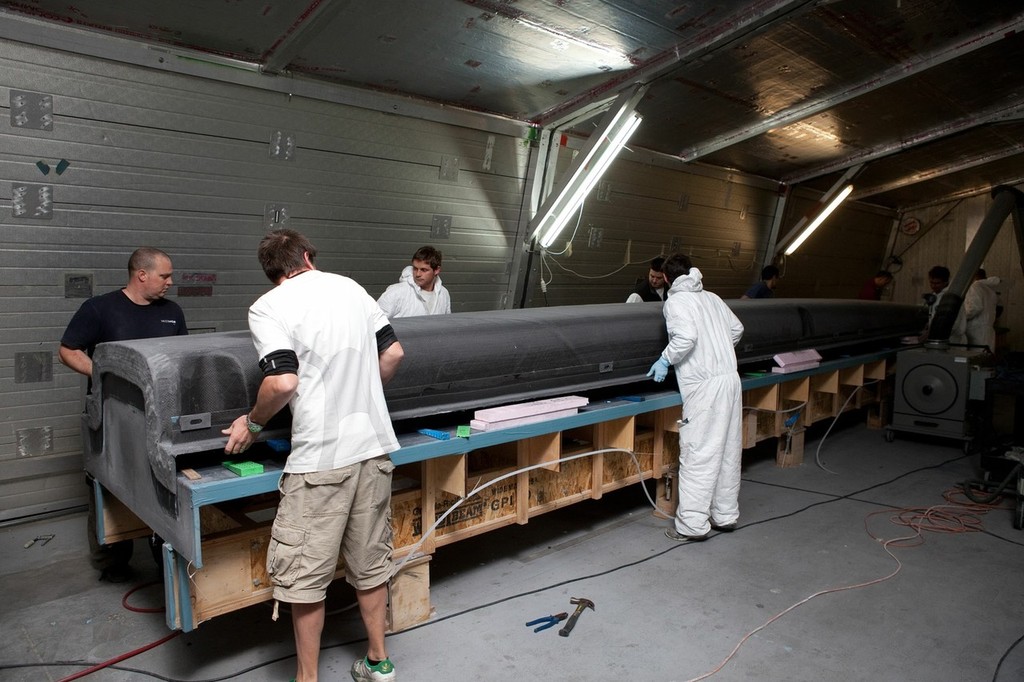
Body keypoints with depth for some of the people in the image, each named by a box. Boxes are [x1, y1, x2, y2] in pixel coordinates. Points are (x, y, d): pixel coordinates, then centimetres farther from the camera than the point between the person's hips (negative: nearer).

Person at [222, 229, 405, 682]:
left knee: (303, 573, 9)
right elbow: (393, 352, 11)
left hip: (321, 456, -6)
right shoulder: (350, 287, 11)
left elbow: (283, 382, -17)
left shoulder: (267, 308, -5)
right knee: (370, 561, 18)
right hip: (374, 445, 6)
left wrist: (252, 423, 1)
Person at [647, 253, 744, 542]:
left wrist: (666, 359, -8)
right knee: (728, 451, 14)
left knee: (697, 454, -4)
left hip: (704, 385, -7)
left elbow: (686, 336, -21)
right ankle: (725, 515, 25)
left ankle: (692, 525, 0)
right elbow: (737, 328, 22)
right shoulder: (712, 297, 15)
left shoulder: (675, 301, -5)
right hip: (731, 379, 8)